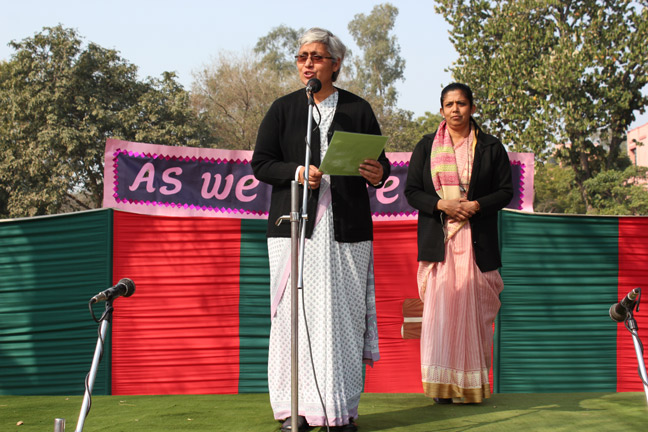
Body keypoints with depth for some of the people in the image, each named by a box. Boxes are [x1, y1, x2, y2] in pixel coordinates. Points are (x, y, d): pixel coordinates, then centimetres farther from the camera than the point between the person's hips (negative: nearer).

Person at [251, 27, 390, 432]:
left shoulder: (358, 109, 11)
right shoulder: (283, 109, 10)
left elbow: (380, 162, 11)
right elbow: (261, 164, 6)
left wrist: (377, 174, -13)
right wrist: (296, 172, -13)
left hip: (347, 227, 0)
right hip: (294, 227, 0)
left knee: (343, 314, -2)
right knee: (296, 313, -4)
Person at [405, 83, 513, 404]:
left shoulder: (490, 147, 8)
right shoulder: (426, 147, 10)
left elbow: (505, 191, 5)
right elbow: (412, 191, 7)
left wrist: (475, 205, -11)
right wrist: (441, 204, -10)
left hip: (476, 241, 0)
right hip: (438, 240, 1)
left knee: (472, 309, -2)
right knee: (439, 307, -6)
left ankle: (471, 385, 4)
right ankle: (443, 385, -3)